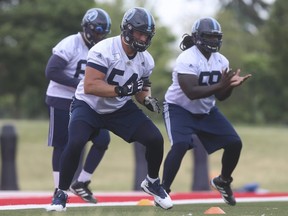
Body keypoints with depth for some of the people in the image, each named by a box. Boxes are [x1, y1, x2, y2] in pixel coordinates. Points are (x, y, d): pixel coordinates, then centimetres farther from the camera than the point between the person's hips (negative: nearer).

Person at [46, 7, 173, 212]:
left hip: (120, 109, 5)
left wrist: (148, 99, -13)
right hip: (89, 106, -5)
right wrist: (122, 90, -41)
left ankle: (152, 183, 20)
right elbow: (90, 86, -33)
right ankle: (62, 193, -8)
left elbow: (142, 87, 10)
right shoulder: (104, 51, -28)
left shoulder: (146, 60, -6)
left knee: (156, 139, -8)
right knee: (75, 144, -29)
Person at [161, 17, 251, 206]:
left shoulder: (221, 61, -3)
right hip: (180, 108, -7)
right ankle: (164, 189, -14)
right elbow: (191, 92, -34)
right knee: (181, 145, -30)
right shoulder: (187, 59, -25)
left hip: (206, 111, 7)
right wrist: (220, 85, -39)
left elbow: (220, 96, 0)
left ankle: (223, 182, 24)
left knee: (234, 143, -2)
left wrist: (230, 85, -21)